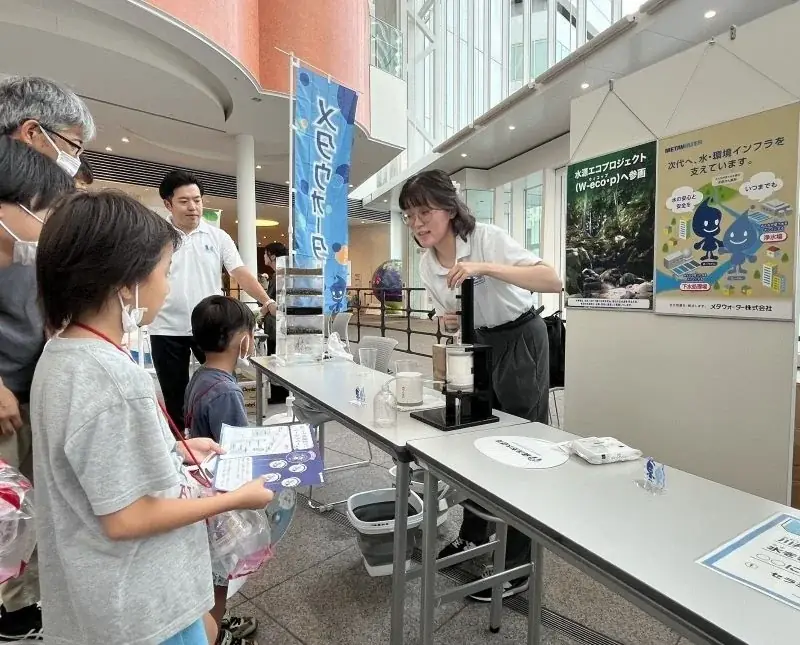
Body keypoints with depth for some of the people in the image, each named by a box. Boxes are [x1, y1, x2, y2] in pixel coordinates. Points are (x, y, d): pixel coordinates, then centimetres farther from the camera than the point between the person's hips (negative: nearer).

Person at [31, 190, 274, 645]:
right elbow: (126, 519, -27)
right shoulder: (115, 378, -33)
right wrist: (236, 498, -18)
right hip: (139, 605, -8)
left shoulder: (61, 352, -2)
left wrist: (179, 448, 8)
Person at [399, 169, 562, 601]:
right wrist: (450, 322, -15)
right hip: (479, 343, 7)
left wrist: (485, 268, -42)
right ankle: (473, 536, 35)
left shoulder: (487, 237, -23)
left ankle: (517, 565, 16)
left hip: (520, 340, -6)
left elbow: (553, 282, -33)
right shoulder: (427, 264, -4)